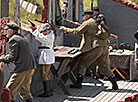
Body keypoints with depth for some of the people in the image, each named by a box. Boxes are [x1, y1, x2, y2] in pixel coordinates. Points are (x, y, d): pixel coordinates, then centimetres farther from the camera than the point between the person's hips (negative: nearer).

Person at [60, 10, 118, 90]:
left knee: (83, 63, 4)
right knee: (104, 66, 13)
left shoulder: (87, 23, -2)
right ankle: (114, 82, 3)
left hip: (95, 47, -8)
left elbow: (76, 32, -2)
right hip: (104, 47, 8)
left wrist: (66, 29, 10)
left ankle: (78, 82, 3)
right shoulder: (97, 23, 24)